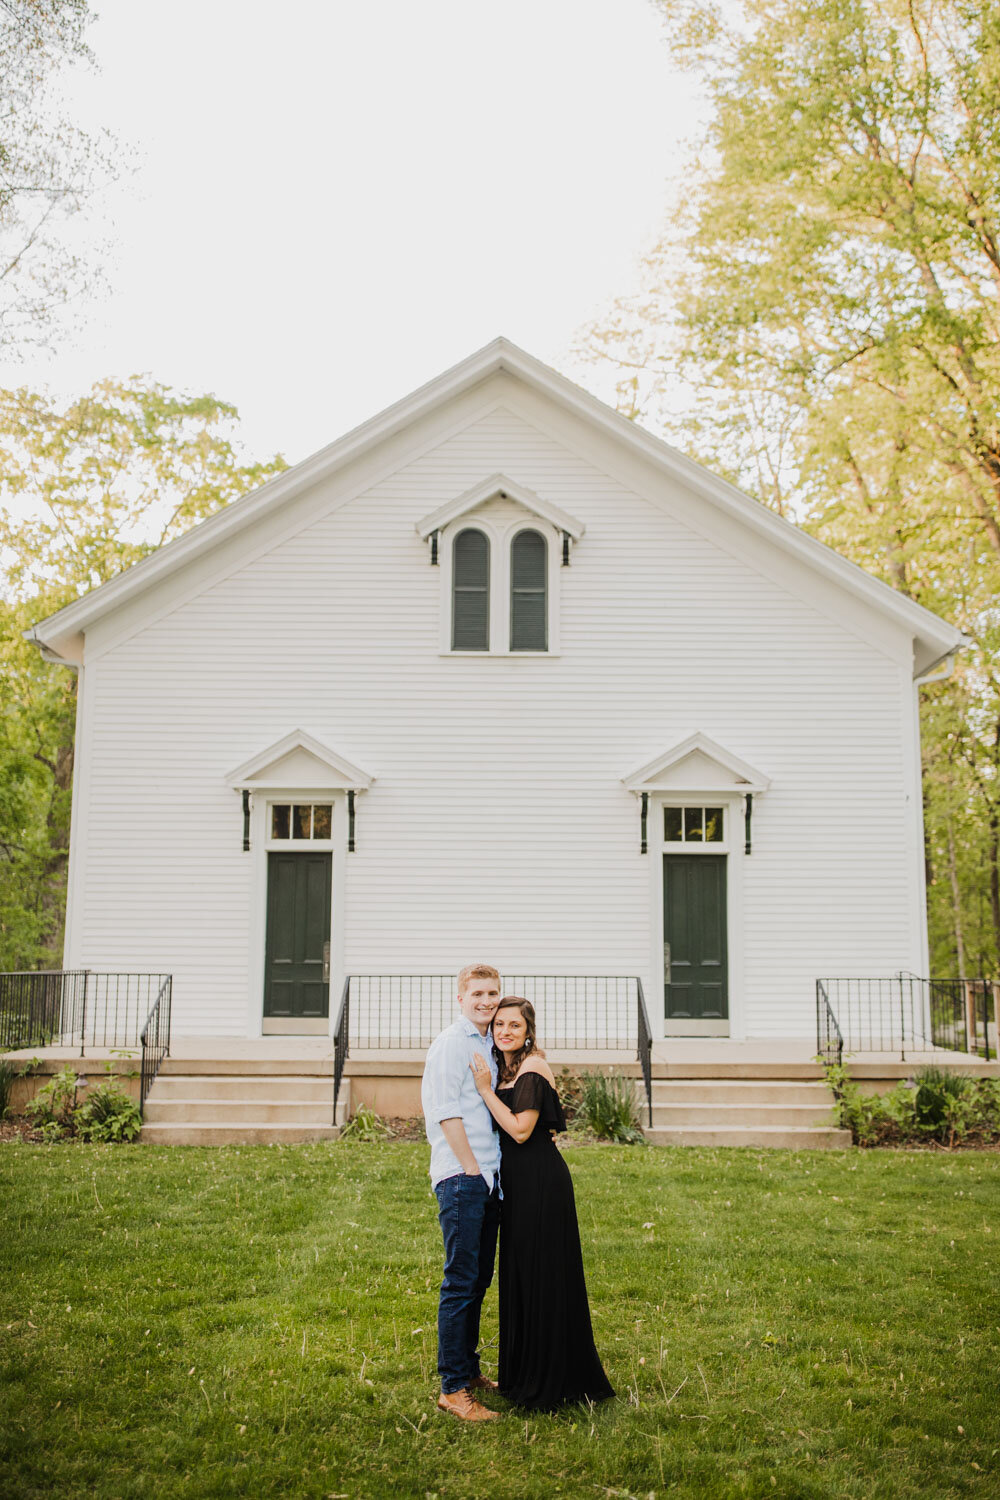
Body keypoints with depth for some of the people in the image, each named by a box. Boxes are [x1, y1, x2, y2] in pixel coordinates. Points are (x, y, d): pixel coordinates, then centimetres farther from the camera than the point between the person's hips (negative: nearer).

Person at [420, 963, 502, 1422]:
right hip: (461, 1177, -8)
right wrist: (471, 1168, -14)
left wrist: (492, 1172, 14)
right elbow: (447, 1112, -14)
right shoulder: (451, 1044, -8)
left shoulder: (489, 1047, 17)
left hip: (488, 1176, 8)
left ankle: (468, 1367, 27)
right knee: (460, 1281, -6)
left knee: (479, 1279, 15)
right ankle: (453, 1387, -1)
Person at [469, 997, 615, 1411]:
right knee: (521, 1276, 16)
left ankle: (548, 1384, 9)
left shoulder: (532, 1069, -15)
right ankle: (525, 1377, 27)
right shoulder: (507, 1069, 13)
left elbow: (520, 1130, -22)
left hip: (540, 1185, -10)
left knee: (541, 1277, -1)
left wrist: (485, 1090, -19)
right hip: (519, 1183, 10)